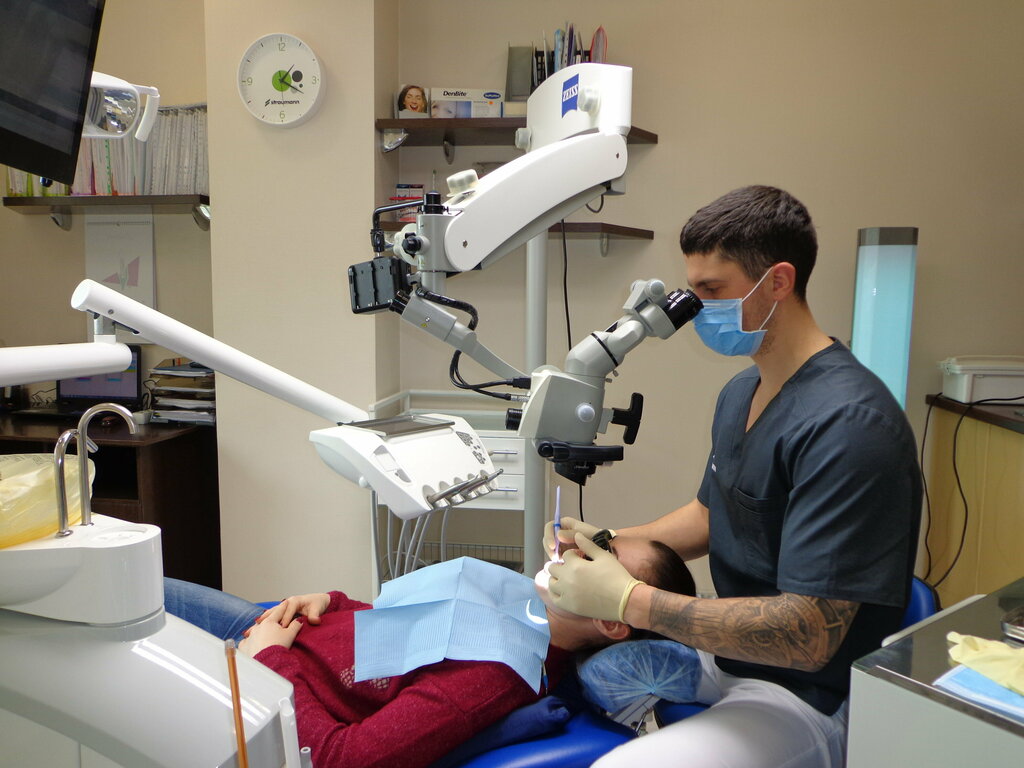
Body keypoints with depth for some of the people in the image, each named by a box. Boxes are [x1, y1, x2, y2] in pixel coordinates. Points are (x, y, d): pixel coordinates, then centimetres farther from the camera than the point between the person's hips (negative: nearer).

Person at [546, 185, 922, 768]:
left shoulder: (846, 423, -26)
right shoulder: (741, 392, 5)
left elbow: (807, 637, -28)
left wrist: (628, 599, -26)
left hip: (808, 696, -8)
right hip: (724, 654, 9)